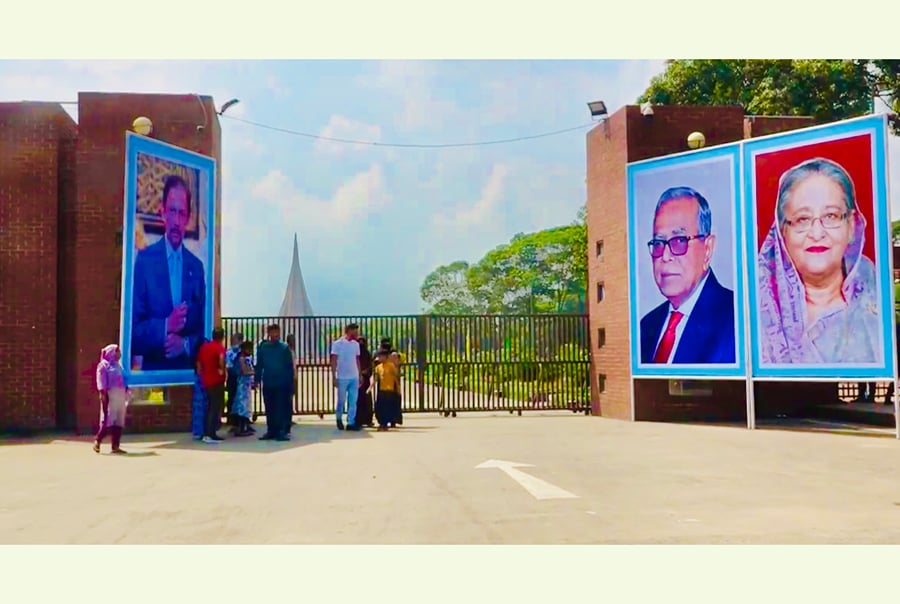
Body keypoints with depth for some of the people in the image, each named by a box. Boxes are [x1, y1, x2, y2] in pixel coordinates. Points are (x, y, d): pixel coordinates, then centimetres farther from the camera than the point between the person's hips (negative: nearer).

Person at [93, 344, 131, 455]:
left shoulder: (118, 365, 22)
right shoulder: (104, 364, 1)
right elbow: (101, 379, -9)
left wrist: (127, 391, 14)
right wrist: (102, 393, -18)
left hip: (120, 396, 8)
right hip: (110, 395, -7)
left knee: (119, 421, 3)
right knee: (108, 419, -12)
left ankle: (115, 446, 5)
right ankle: (97, 441, 1)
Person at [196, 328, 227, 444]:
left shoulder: (204, 347, 12)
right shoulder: (220, 347, -10)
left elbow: (199, 363, 18)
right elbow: (221, 358, -32)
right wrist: (222, 369, -16)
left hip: (206, 381, 7)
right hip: (217, 381, -7)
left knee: (210, 407, 16)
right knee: (216, 408, -3)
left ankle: (207, 433, 19)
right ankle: (210, 434, -6)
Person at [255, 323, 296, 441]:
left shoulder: (284, 347, -3)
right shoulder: (262, 347, 4)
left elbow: (290, 366, -2)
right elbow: (259, 365, 10)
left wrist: (291, 383, -5)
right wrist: (257, 380, 6)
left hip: (282, 384, -3)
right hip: (268, 383, 3)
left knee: (283, 408, -2)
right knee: (269, 408, 10)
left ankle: (283, 431, 4)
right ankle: (271, 431, 19)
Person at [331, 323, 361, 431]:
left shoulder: (356, 344, 9)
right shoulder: (337, 344, -6)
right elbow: (334, 361, -6)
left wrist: (360, 375, 8)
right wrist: (334, 377, -10)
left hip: (354, 378, 4)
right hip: (342, 377, -4)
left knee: (353, 401, 2)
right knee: (341, 400, 6)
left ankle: (351, 423, 6)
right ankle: (339, 418, 28)